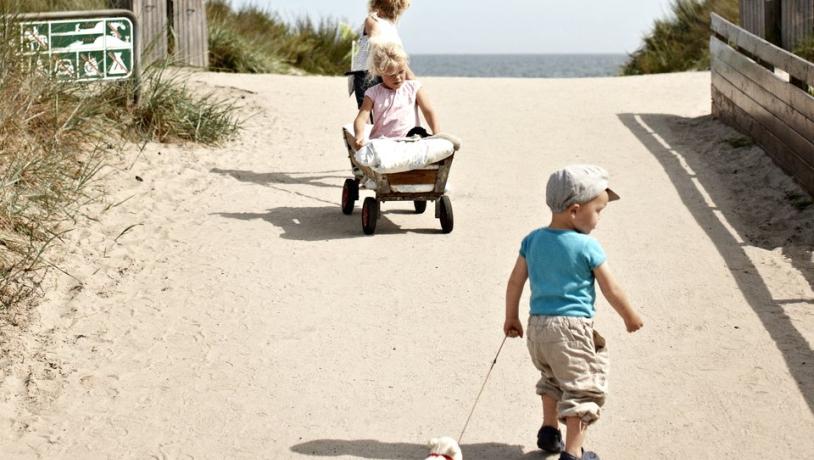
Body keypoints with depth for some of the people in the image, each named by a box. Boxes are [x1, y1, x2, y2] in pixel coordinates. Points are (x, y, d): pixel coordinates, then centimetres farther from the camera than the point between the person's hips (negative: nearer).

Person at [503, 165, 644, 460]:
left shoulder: (533, 240, 5)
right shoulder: (587, 247, -12)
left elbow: (515, 282, 9)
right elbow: (611, 291, -5)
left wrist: (511, 318, 22)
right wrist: (631, 317, 11)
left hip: (537, 325, 7)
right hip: (573, 326, -7)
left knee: (553, 378, 30)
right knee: (583, 388, 1)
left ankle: (549, 431, 34)